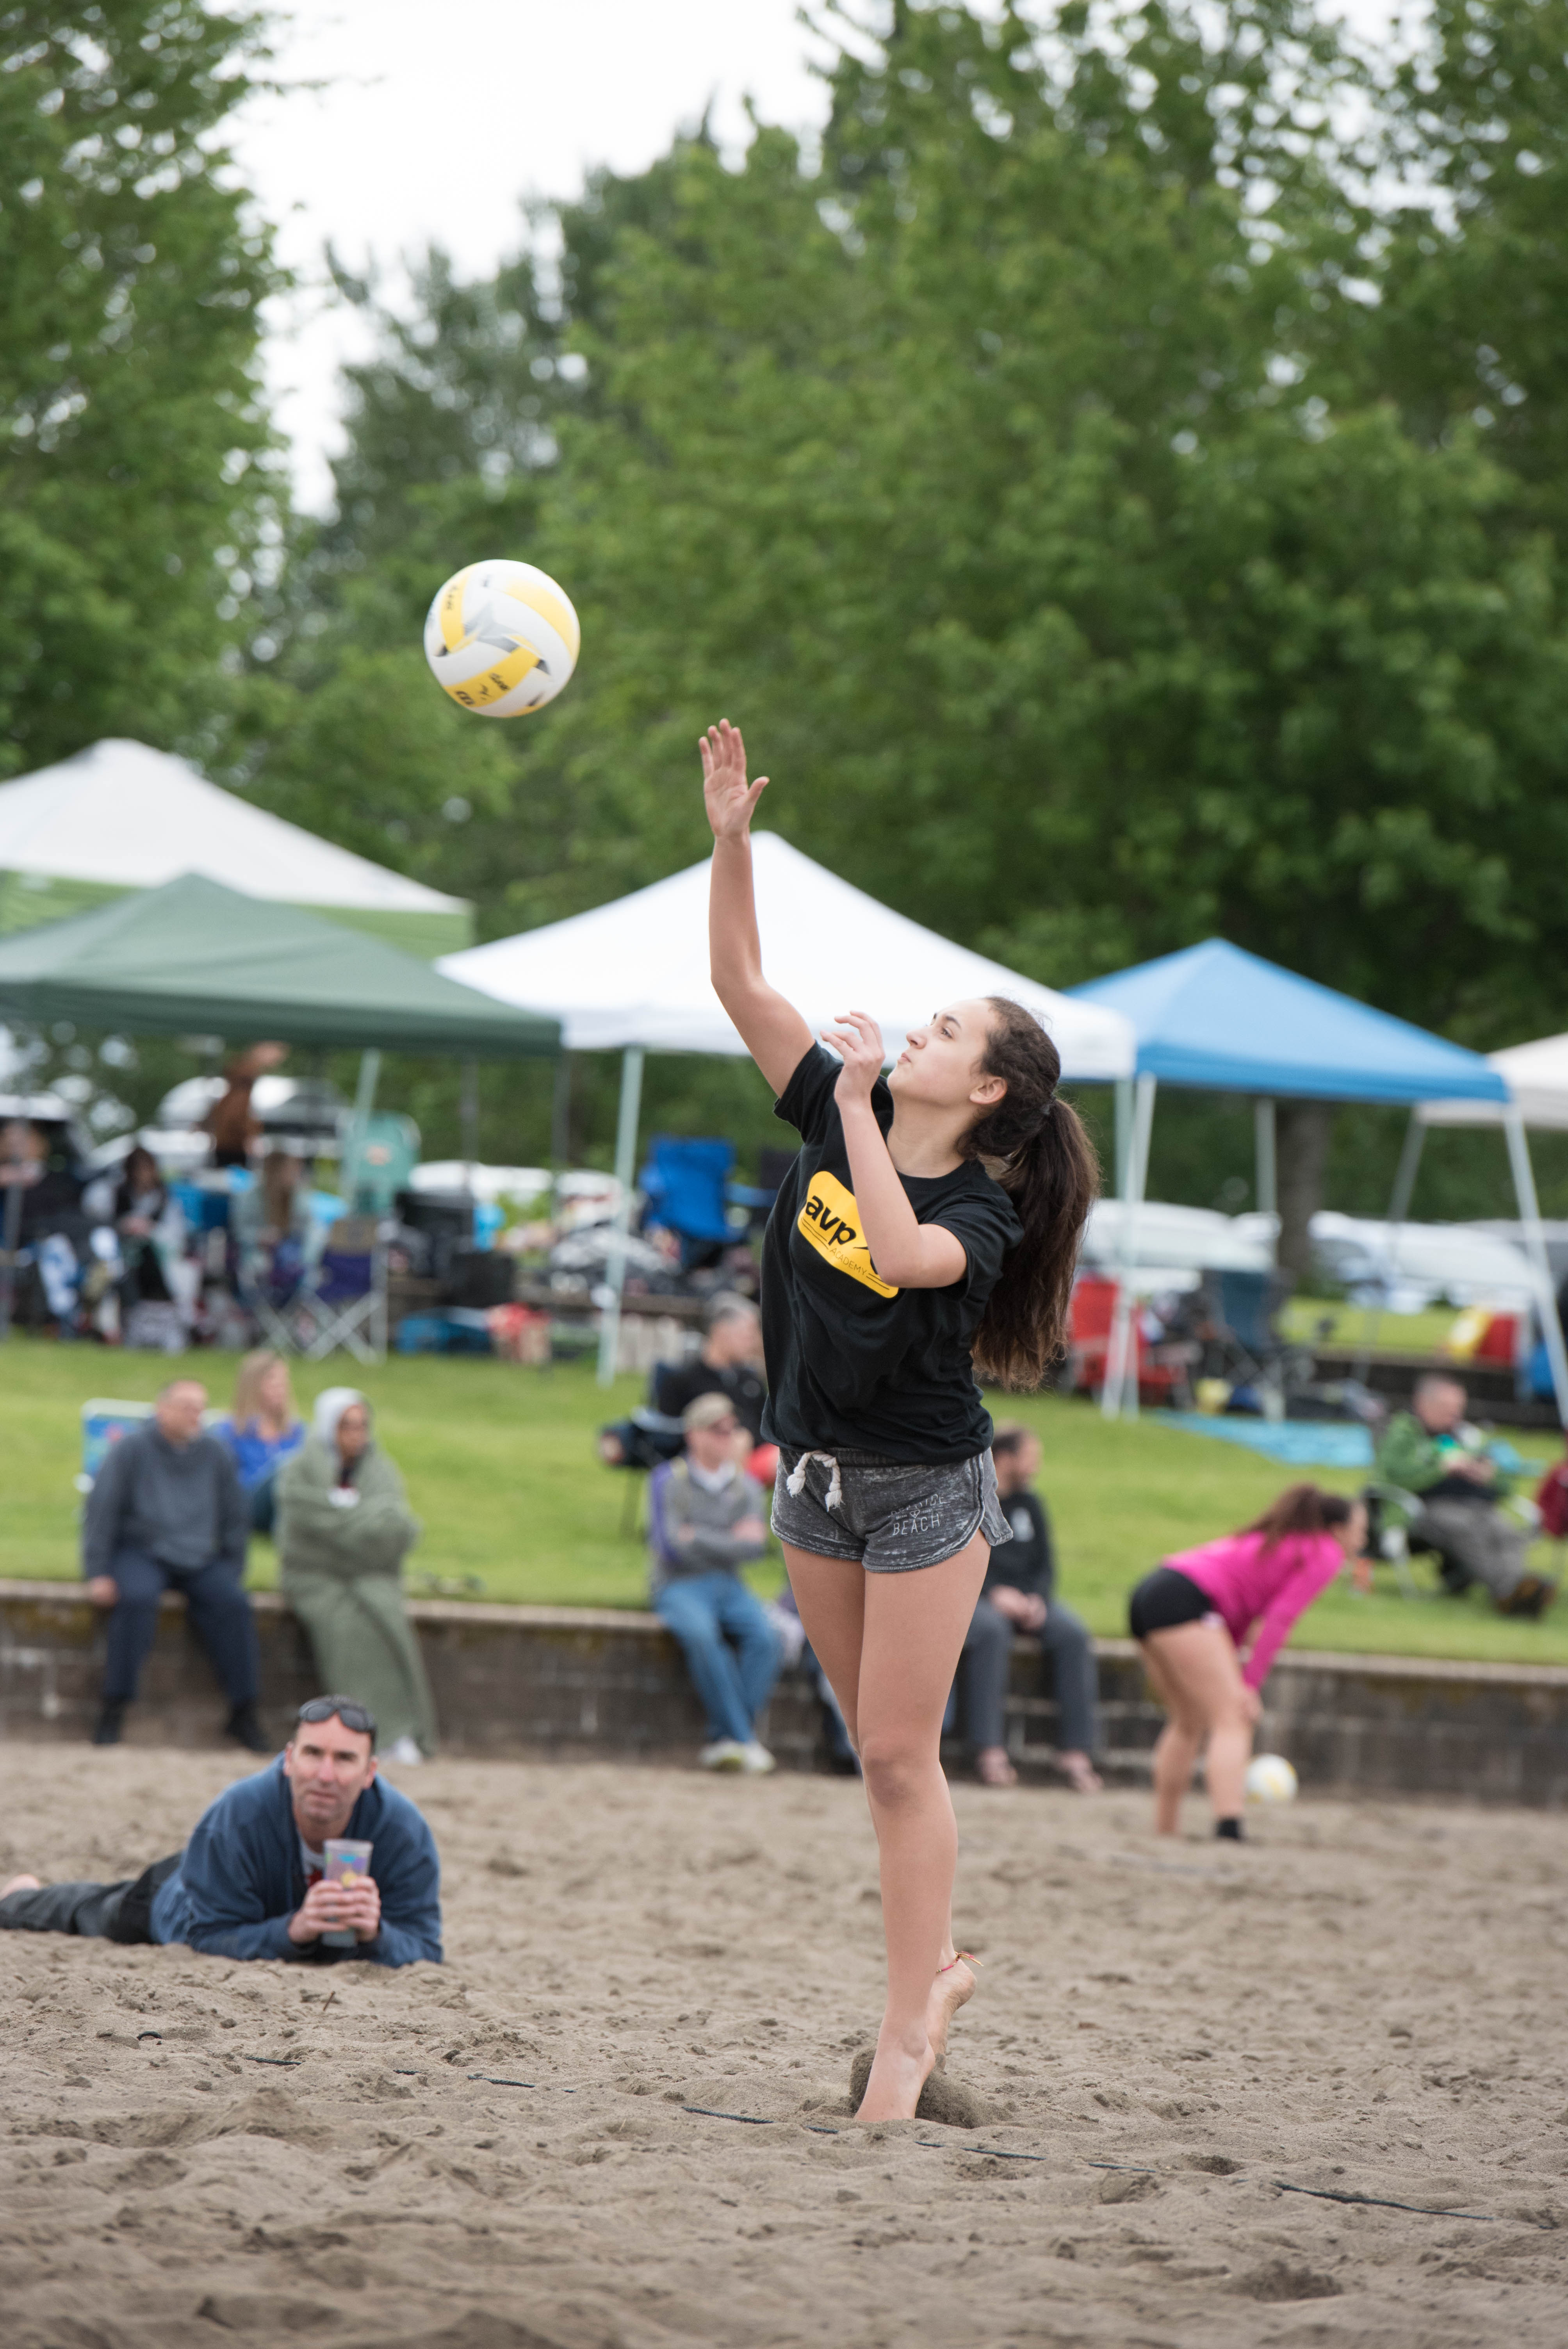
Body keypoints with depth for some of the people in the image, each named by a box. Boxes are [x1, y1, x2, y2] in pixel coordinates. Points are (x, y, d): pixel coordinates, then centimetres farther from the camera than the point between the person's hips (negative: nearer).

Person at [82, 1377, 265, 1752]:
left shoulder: (213, 1454, 9)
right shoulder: (132, 1450, -2)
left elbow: (235, 1518, 16)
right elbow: (101, 1510, -4)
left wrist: (233, 1573, 8)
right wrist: (97, 1573, -11)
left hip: (200, 1559, 3)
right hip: (141, 1551, -3)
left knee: (232, 1604, -24)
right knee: (137, 1598, -35)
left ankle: (243, 1713, -18)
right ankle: (114, 1710, -30)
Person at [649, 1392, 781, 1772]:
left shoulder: (746, 1487, 13)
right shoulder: (670, 1481, 1)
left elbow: (755, 1546, -1)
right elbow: (672, 1546, -10)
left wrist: (702, 1539, -10)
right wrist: (732, 1540, -4)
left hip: (728, 1585, 4)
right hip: (679, 1585, -4)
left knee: (764, 1635, -28)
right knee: (702, 1634, -37)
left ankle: (725, 1739, -26)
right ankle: (744, 1740, -31)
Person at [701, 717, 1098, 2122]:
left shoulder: (982, 1209, -17)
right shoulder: (838, 1120, -3)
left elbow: (904, 1253, -40)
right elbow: (741, 987, -4)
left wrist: (855, 1102, -35)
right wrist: (732, 844, -15)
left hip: (927, 1488, -6)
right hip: (818, 1475, 6)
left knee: (899, 1758, -6)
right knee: (880, 1748, 14)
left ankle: (906, 2033, -3)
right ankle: (937, 1967, 27)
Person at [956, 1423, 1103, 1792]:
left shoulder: (1030, 1504, 17)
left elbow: (1046, 1564, 14)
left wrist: (1037, 1599, -7)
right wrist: (994, 1594, -20)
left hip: (1028, 1598, 5)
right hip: (976, 1598, -5)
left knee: (1073, 1633, -23)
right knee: (991, 1630, -39)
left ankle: (1077, 1750, -24)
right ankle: (989, 1751, -40)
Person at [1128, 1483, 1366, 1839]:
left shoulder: (1276, 1544, 28)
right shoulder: (1325, 1554, 2)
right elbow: (1279, 1620, -9)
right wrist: (1249, 1685, -11)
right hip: (1185, 1600, -10)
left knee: (1190, 1723, 22)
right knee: (1234, 1722, -14)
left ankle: (1165, 1830, 24)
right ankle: (1228, 1827, -31)